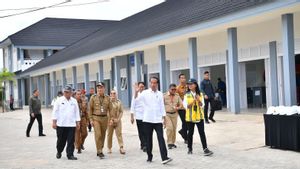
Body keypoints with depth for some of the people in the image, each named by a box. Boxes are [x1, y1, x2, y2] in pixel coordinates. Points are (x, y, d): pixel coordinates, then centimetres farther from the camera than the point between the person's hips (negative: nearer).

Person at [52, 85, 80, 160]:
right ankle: (59, 152, 31)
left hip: (71, 124, 2)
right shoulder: (59, 100, 1)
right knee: (61, 140, 8)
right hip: (61, 124, -1)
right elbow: (55, 111, 0)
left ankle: (70, 155, 4)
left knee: (71, 141, -2)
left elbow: (77, 112, 11)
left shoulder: (74, 101, 8)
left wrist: (78, 122, 8)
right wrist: (54, 122, -5)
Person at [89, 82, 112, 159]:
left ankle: (100, 150, 21)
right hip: (96, 118, -3)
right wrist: (91, 119, -4)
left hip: (104, 118, 3)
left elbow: (110, 109, 9)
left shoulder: (107, 98, 5)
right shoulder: (93, 97, 0)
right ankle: (99, 151, -10)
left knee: (103, 135, 8)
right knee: (98, 135, -13)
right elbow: (90, 109, 2)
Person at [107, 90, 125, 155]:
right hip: (110, 121, -2)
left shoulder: (119, 102, 6)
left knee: (119, 134, -4)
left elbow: (121, 111, 6)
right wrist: (110, 120, -12)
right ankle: (109, 148, 17)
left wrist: (118, 119, -6)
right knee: (109, 135, 6)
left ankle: (121, 148, -7)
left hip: (118, 121, 2)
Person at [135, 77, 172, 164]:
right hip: (148, 120, -1)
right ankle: (149, 157, 19)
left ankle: (164, 158, -13)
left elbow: (162, 106, 13)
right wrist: (136, 92, -31)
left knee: (161, 138, -8)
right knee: (149, 139, 7)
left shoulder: (160, 94, 8)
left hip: (158, 120, 1)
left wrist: (164, 118, 9)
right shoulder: (145, 93, 0)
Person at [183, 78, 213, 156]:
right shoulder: (186, 95, 0)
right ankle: (190, 149, 21)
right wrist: (193, 101, -22)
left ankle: (205, 149, -4)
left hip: (199, 116, 0)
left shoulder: (200, 94, 4)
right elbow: (186, 106, -7)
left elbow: (202, 105, -2)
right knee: (190, 133, 8)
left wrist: (199, 100, -21)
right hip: (190, 117, 0)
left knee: (202, 133, -4)